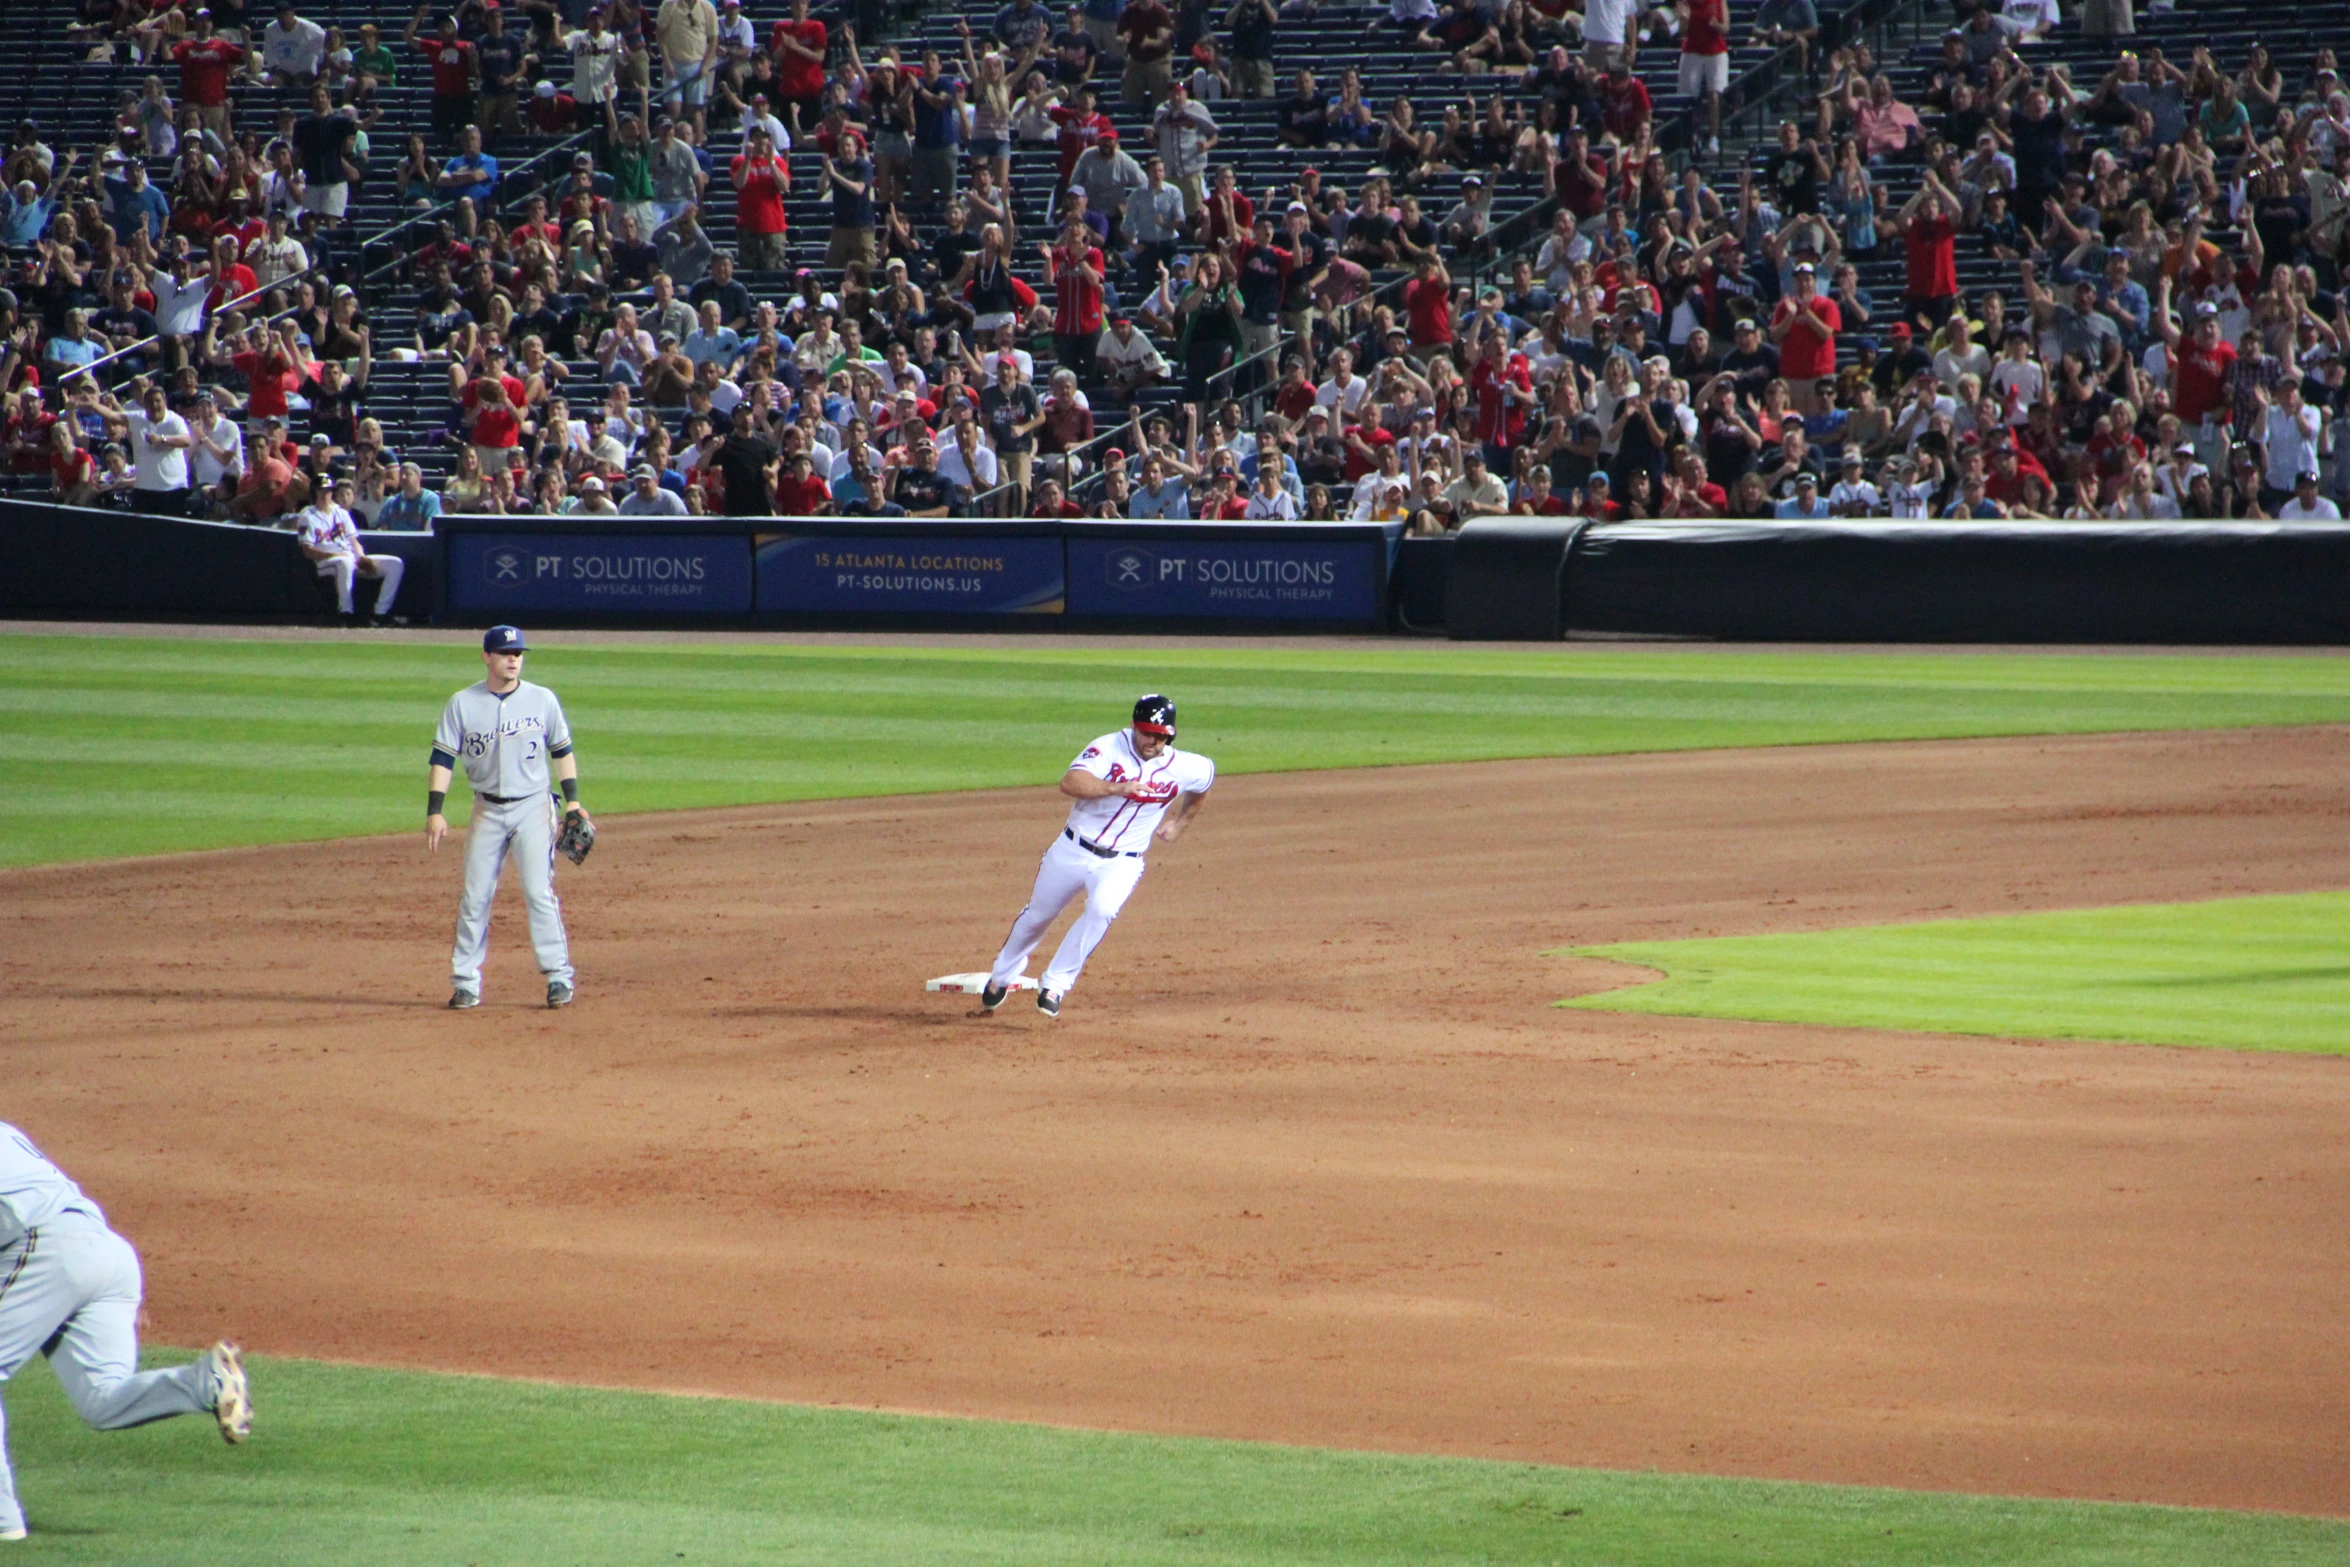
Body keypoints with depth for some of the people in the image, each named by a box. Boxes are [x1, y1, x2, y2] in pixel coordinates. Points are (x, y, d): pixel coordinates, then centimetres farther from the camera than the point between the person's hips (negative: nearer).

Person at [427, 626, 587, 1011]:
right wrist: (435, 812, -10)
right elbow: (443, 758, -2)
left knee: (539, 893, -10)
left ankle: (559, 976, -6)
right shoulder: (463, 704, 0)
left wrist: (572, 801, 2)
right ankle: (466, 981, 7)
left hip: (532, 808, -1)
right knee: (475, 897, 1)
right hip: (487, 811, 1)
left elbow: (562, 751, 10)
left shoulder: (542, 700, 1)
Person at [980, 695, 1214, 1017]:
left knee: (1102, 910, -30)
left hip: (1120, 863, 0)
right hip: (1072, 852, 0)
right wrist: (1115, 788, -44)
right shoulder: (1109, 749, -15)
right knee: (1037, 915, 16)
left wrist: (1180, 823, 18)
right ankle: (1004, 974, 43)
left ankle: (1055, 984, -19)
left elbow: (1206, 778, 19)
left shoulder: (1184, 769, -6)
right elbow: (1070, 782, -31)